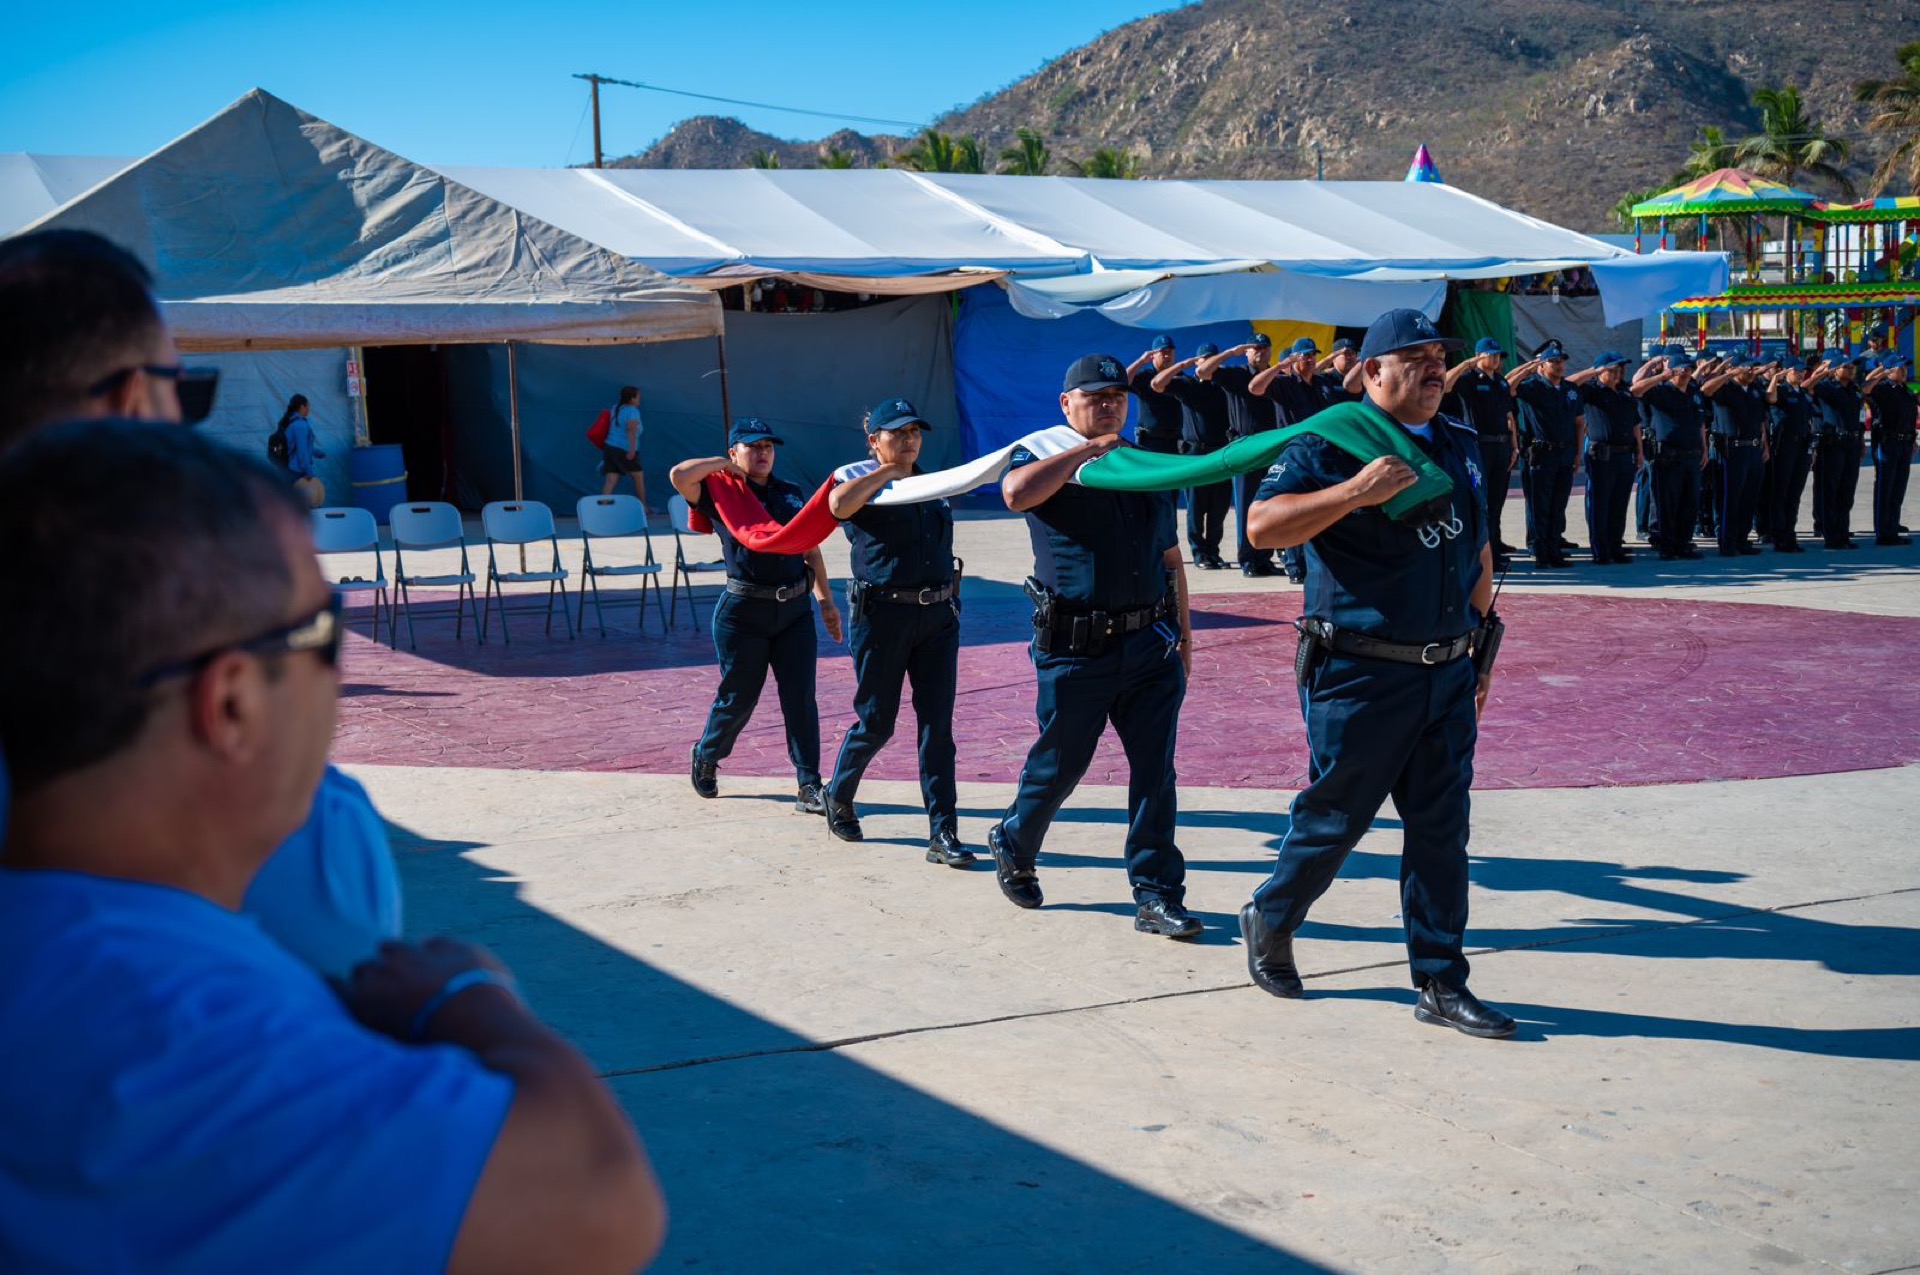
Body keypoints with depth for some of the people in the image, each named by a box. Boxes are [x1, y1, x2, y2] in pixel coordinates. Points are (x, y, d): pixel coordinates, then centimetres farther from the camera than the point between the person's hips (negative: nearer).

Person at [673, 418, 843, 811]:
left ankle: (809, 786, 0)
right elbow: (679, 476, -19)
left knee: (800, 698, -2)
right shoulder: (722, 493, -1)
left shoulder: (792, 494, 14)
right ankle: (706, 757, 33)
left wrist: (826, 600, 14)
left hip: (795, 610, 4)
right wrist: (725, 465, -5)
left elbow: (811, 550, 17)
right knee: (738, 698, 5)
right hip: (744, 612, -4)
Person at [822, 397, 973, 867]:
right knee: (876, 723, 5)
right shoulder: (865, 489, -4)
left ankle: (943, 833, -1)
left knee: (937, 725, -1)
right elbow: (838, 504, -29)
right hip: (882, 615, -4)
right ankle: (838, 797, 32)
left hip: (938, 616, 4)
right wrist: (888, 471, -18)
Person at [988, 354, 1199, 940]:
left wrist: (1182, 631, 19)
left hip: (1150, 646, 4)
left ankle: (1157, 893, 6)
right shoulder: (1046, 462, 0)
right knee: (1058, 766, 8)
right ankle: (1012, 845, 35)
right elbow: (1017, 492, -26)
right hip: (1077, 649, -4)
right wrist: (1087, 450, -18)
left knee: (1156, 770, 0)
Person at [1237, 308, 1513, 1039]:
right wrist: (1357, 491, -29)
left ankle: (1441, 983, 15)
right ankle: (1270, 923, 31)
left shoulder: (1461, 447, 14)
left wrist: (1479, 648, 21)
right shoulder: (1331, 444, -9)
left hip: (1446, 676, 6)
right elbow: (1263, 525, -21)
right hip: (1361, 675, -6)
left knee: (1441, 829, 7)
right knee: (1335, 817, 5)